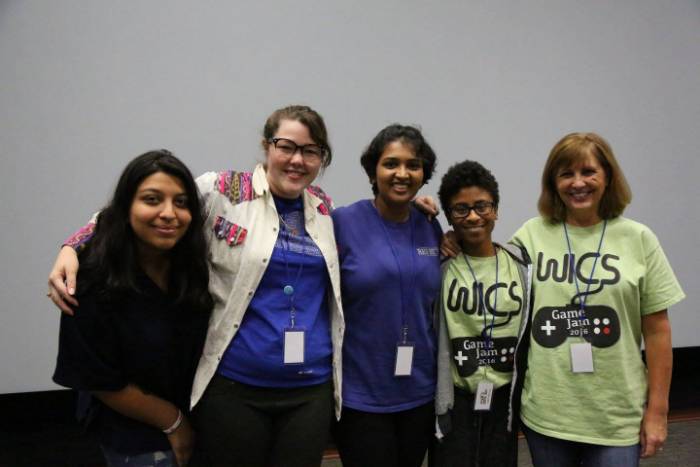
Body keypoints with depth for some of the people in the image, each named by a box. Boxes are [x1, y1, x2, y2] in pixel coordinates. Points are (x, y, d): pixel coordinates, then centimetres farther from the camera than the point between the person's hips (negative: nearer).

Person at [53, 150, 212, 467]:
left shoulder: (195, 265, -12)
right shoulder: (95, 283, -24)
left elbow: (204, 345, 1)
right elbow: (101, 381, -17)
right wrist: (173, 422, -9)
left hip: (197, 416, 5)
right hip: (136, 441, -5)